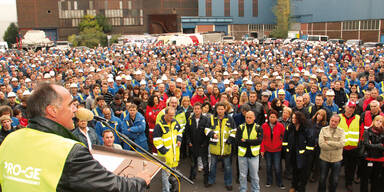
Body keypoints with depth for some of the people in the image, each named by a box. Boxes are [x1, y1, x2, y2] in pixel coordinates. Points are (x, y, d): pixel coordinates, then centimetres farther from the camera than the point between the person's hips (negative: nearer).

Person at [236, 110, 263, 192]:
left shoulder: (258, 128, -1)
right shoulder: (240, 127, 0)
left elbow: (259, 140, -14)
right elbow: (238, 141, -11)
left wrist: (246, 141, -18)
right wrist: (252, 142, -15)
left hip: (254, 155, 0)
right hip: (242, 154, 1)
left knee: (254, 175, 10)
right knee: (242, 175, 12)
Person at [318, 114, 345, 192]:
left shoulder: (341, 131, -3)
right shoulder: (323, 130, -6)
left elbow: (341, 144, -19)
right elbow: (321, 144, -18)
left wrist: (328, 142, -17)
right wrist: (336, 145, -18)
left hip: (336, 160, 0)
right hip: (324, 159, 0)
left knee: (334, 180, 14)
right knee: (322, 178, 13)